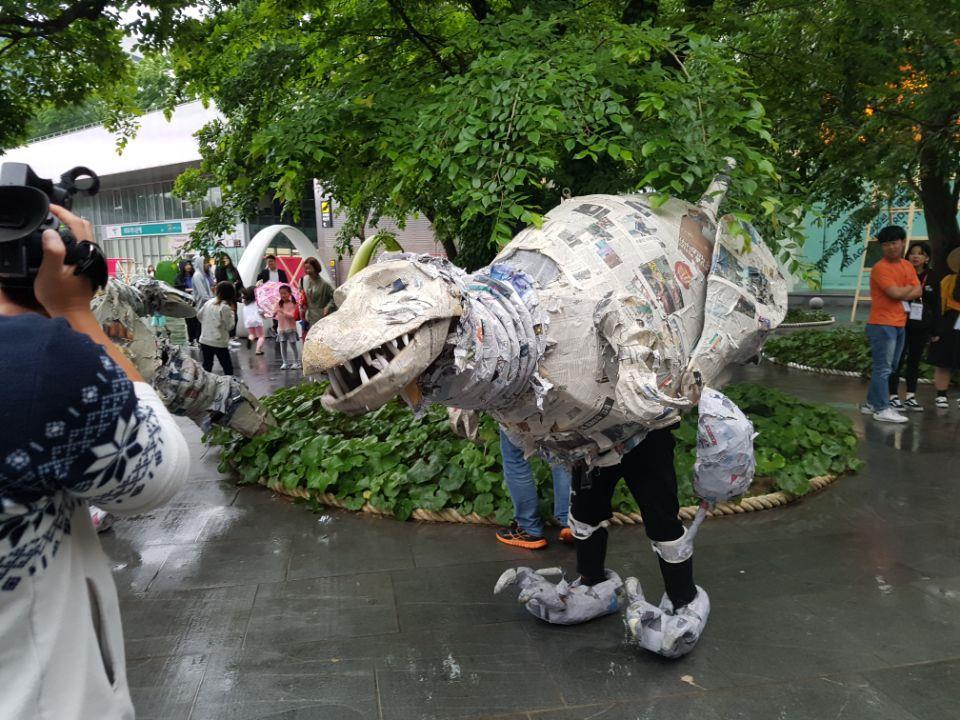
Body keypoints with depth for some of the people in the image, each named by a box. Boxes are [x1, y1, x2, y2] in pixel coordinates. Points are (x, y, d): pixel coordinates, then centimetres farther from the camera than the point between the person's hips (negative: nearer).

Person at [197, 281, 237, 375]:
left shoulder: (208, 302, 3)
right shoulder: (225, 307, -15)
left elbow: (199, 315, 18)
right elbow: (230, 326, -10)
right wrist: (231, 313, 1)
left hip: (204, 341, 6)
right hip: (219, 343, -6)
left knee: (207, 366, 17)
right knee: (228, 368, 3)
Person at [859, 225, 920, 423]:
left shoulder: (907, 266, 13)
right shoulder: (880, 268, -11)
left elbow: (918, 291, 6)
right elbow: (895, 292, -19)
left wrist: (901, 295, -12)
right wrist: (909, 287, 0)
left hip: (899, 324, 8)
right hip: (882, 325, -8)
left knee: (888, 368, 14)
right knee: (883, 368, -5)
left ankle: (871, 404, 22)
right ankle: (882, 409, -1)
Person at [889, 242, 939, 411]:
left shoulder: (932, 279, 5)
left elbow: (936, 306, 8)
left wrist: (935, 330, 3)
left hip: (922, 328, 3)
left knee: (915, 362, 12)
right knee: (898, 361, -1)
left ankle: (911, 397, 20)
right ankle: (894, 397, 6)